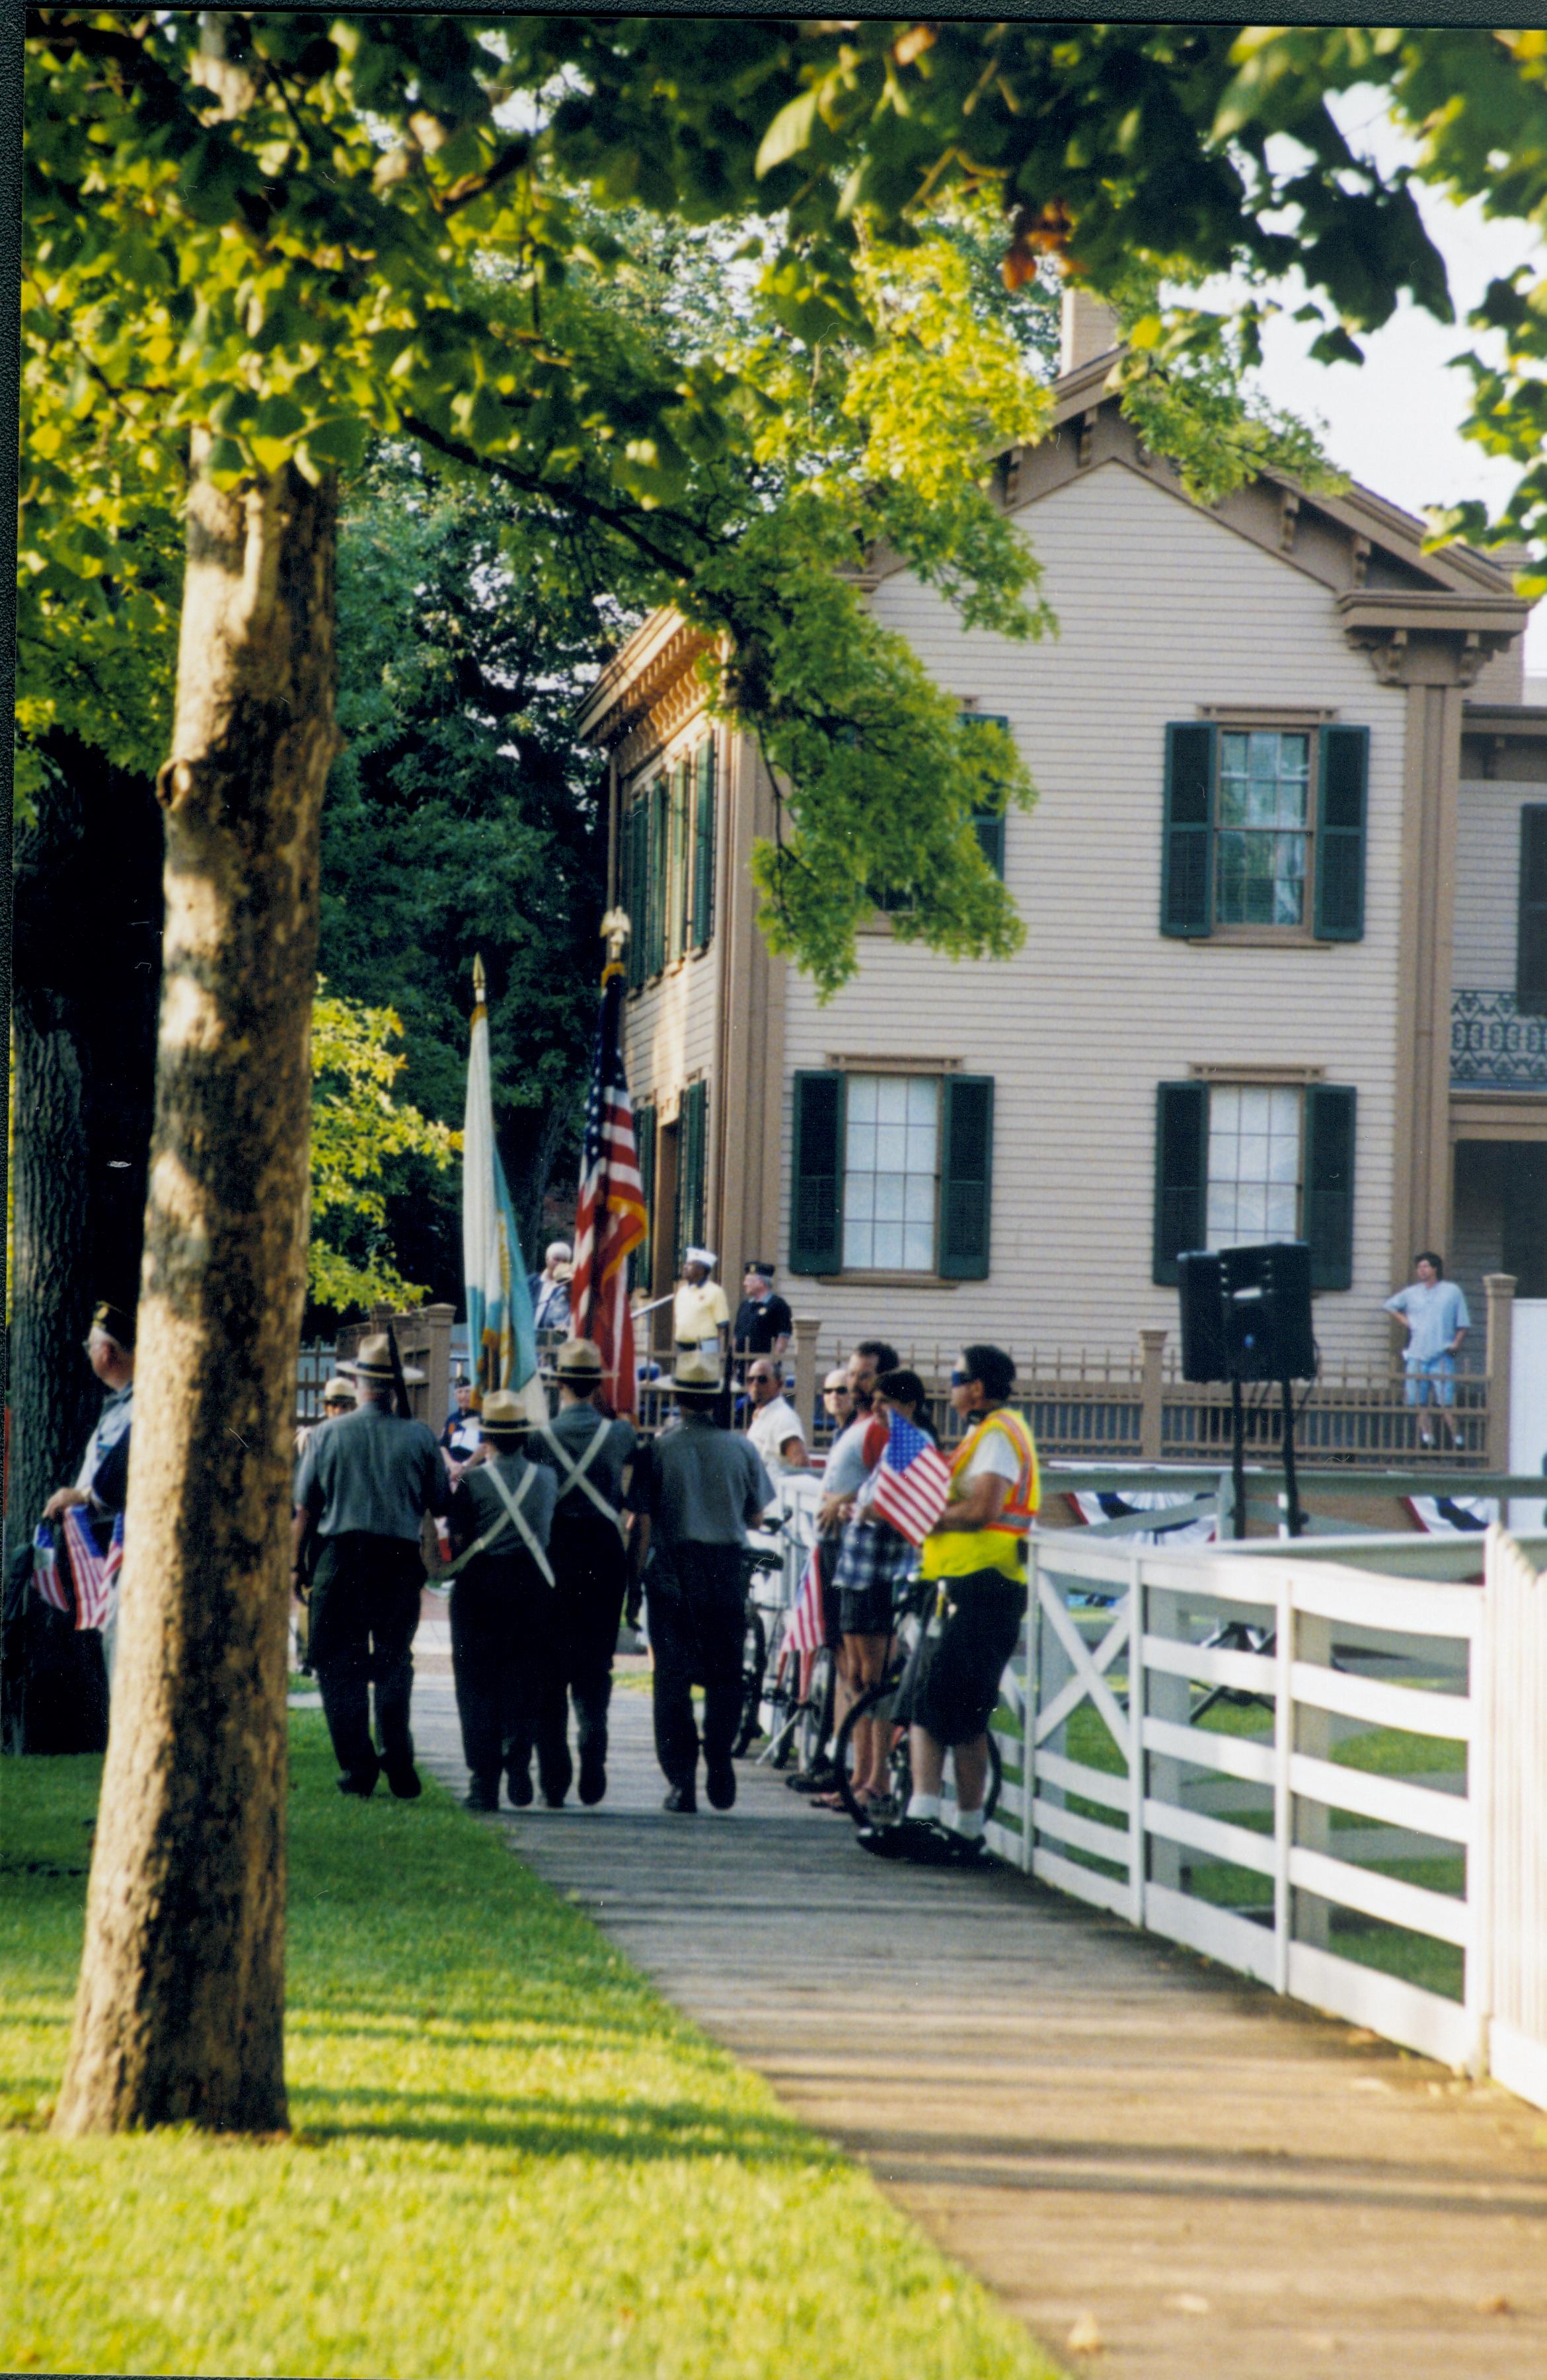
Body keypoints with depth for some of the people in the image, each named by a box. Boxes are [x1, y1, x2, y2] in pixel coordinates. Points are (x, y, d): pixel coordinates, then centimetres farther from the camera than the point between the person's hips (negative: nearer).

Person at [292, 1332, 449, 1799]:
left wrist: (297, 1564, 12)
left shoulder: (329, 1434, -1)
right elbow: (441, 1504, 5)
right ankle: (398, 1760, 7)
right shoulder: (420, 1437, -2)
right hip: (401, 1562, 1)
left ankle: (358, 1768, 2)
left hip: (341, 1561, -1)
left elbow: (305, 1507, 2)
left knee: (339, 1666, 6)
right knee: (394, 1663, 15)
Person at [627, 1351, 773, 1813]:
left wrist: (635, 1573, 2)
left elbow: (642, 1520, -7)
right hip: (727, 1572, 1)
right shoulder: (741, 1449, -1)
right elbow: (755, 1515, 9)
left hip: (671, 1572, -1)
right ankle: (719, 1764, 3)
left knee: (673, 1677, 3)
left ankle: (681, 1780, 0)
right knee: (724, 1674, 13)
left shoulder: (659, 1449, -6)